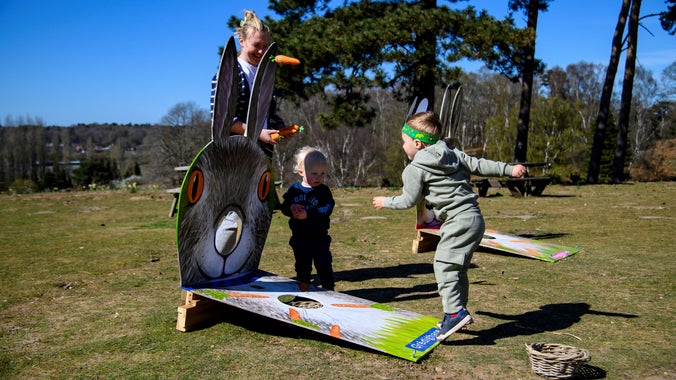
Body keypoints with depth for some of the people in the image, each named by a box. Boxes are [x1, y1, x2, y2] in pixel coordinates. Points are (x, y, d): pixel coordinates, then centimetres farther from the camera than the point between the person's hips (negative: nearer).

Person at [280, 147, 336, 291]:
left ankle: (328, 289, 15)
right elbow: (284, 207, 0)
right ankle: (303, 290, 32)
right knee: (302, 267, 17)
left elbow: (327, 209, -20)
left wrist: (308, 214, -27)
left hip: (319, 238, -3)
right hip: (299, 239, 3)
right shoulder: (294, 189, 0)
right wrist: (291, 209, -23)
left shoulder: (324, 190, -8)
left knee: (324, 266, 3)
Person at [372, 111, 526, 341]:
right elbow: (480, 165, 12)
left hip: (458, 221, -9)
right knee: (458, 268, 17)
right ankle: (458, 311, 25)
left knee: (444, 265, -9)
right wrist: (509, 169, 20)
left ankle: (455, 312, -19)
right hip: (474, 217, 9)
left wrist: (386, 202, 17)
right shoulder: (454, 154, 15)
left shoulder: (415, 168, -4)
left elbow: (408, 201, 1)